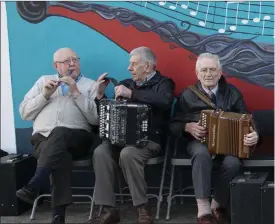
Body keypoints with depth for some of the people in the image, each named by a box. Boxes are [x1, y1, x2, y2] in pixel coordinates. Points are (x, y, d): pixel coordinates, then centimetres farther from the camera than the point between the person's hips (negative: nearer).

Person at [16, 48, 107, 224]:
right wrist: (45, 95, 1)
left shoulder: (91, 85, 14)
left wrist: (76, 93, -6)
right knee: (61, 154, -36)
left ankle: (32, 188, -43)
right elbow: (25, 112, 16)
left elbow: (96, 118, 0)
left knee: (59, 134, -39)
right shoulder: (44, 81, 23)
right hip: (43, 137, 1)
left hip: (76, 138, -1)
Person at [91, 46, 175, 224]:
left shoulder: (163, 83, 3)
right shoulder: (126, 83, 19)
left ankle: (144, 209, -23)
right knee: (101, 152, -25)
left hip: (149, 139, -5)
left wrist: (131, 94, -24)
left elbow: (165, 100, -22)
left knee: (127, 154, -35)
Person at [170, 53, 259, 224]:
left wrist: (253, 135, -20)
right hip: (199, 141, -1)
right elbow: (174, 125, 6)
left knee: (233, 163, -33)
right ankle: (204, 210, -35)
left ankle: (218, 205, -8)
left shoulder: (232, 92, 6)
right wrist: (188, 127, -16)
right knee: (202, 154, -38)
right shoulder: (188, 95, 4)